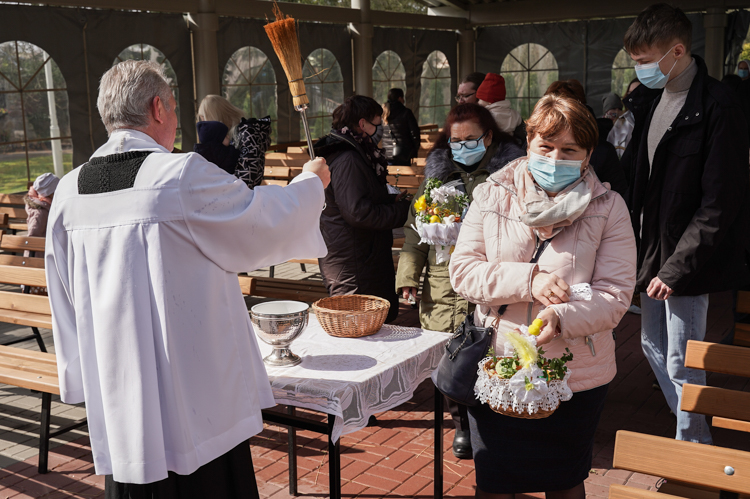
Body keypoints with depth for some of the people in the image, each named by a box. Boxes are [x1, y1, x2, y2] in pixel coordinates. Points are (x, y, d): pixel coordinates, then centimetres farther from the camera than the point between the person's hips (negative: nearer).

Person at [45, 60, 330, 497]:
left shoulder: (70, 190, 1)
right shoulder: (185, 175, -17)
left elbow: (67, 300, 9)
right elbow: (267, 219, -5)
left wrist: (83, 378, 20)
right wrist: (311, 181, 14)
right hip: (194, 392, -5)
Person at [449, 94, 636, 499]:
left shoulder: (608, 208, -4)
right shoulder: (492, 196, -1)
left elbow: (615, 294, -10)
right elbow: (462, 271, -6)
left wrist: (561, 318, -28)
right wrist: (528, 279, -20)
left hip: (577, 378, 0)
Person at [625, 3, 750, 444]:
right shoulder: (657, 99, 9)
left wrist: (677, 267, -20)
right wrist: (645, 251, 10)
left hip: (686, 262, -9)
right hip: (655, 251, 9)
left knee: (682, 364, 1)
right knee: (654, 346, 19)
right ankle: (693, 433, 37)